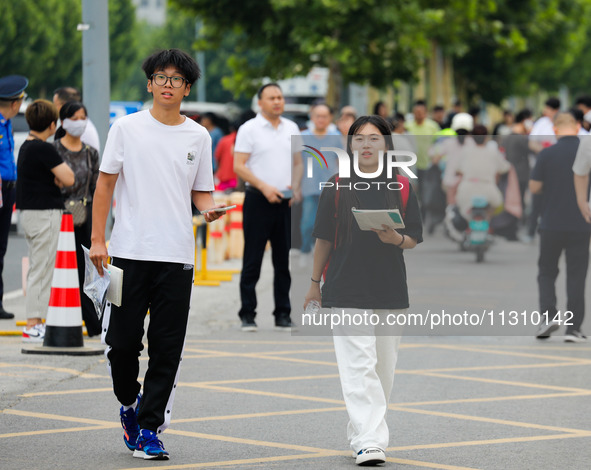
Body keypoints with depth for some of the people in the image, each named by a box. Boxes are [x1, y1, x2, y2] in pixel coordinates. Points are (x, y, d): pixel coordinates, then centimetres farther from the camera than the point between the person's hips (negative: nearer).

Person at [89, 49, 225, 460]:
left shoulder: (198, 136, 8)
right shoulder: (127, 128, 2)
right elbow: (105, 183, 4)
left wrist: (211, 208, -7)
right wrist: (97, 239, -3)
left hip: (177, 256, 1)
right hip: (128, 252, -1)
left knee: (167, 350, -2)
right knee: (121, 341, 0)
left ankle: (149, 430, 4)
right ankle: (129, 403, 27)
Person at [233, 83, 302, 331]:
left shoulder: (292, 129, 13)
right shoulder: (249, 129, -3)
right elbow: (239, 166, -8)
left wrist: (297, 186, -1)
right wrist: (264, 187, -17)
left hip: (286, 202, 5)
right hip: (258, 200, -5)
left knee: (284, 261, 7)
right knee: (252, 261, -2)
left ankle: (283, 314, 13)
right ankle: (247, 315, 2)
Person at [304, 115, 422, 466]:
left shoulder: (401, 187, 4)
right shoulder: (337, 187, 3)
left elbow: (415, 239, 5)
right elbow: (324, 238, 10)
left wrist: (396, 239, -17)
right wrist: (315, 283, 12)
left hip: (390, 291, 2)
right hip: (346, 289, -2)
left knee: (384, 366, 8)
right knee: (359, 365, -12)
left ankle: (365, 432, 23)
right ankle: (369, 441, -18)